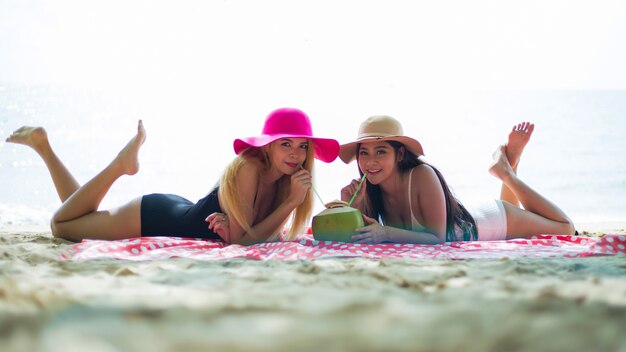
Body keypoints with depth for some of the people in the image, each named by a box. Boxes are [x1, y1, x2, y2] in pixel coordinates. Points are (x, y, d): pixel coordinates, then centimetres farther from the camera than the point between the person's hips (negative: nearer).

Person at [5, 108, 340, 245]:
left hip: (181, 212, 7)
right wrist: (291, 202, -36)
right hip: (155, 216, -7)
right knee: (61, 225, 9)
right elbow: (240, 241, -33)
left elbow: (266, 235, -11)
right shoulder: (249, 167, -32)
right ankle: (122, 163, 17)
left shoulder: (285, 177, -11)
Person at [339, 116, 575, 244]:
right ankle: (507, 166, 36)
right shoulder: (366, 189, -24)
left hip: (485, 223, -5)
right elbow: (360, 236, -19)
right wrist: (352, 208, -37)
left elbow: (438, 237, -40)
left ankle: (507, 169, 25)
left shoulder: (422, 176, -39)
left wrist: (386, 233, -51)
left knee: (565, 229, 18)